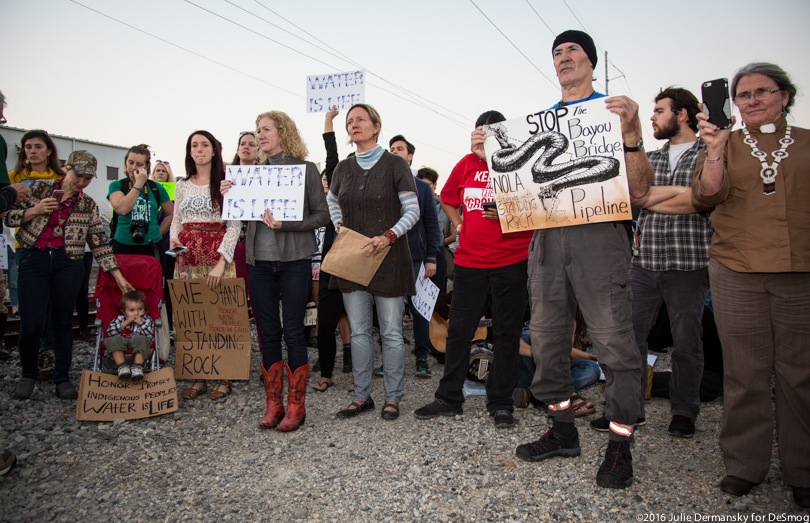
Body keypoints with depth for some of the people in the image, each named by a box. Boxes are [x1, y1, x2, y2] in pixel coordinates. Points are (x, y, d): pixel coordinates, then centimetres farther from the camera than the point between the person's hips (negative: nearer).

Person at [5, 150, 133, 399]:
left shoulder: (88, 205, 7)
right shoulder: (39, 188, 5)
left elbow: (99, 243, 6)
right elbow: (9, 216, 7)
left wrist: (118, 275, 1)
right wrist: (35, 211, -12)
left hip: (68, 263, 1)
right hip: (34, 260, -1)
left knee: (63, 321, 4)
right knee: (31, 323, -5)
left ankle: (62, 377, 18)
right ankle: (28, 373, 21)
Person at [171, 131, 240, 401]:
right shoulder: (182, 186, 15)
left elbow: (234, 225, -4)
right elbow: (176, 221, 20)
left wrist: (221, 261, -15)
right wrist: (173, 239, -4)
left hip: (217, 255, -4)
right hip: (188, 256, 4)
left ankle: (223, 377, 5)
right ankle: (198, 377, 11)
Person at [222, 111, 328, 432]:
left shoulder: (305, 169, 0)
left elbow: (322, 215, -4)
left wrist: (286, 225, -17)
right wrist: (229, 196, -3)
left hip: (294, 260, -4)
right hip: (260, 260, 4)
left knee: (293, 331, 0)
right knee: (268, 332, 9)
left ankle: (295, 406, 12)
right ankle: (273, 404, 20)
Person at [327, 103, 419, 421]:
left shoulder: (395, 165, -4)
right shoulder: (343, 168, 9)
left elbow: (413, 210, -7)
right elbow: (332, 200, 27)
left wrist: (389, 237, -19)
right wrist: (339, 226, 8)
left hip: (388, 259, -4)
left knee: (391, 332, 3)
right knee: (359, 332, 10)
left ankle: (392, 398, 17)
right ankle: (362, 396, 22)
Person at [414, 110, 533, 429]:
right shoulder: (467, 164, 8)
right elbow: (447, 200, 22)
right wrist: (458, 225, 9)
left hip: (511, 261, -3)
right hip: (469, 259, 4)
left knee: (506, 333, 6)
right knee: (458, 330, 7)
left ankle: (500, 403, 18)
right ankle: (449, 398, 21)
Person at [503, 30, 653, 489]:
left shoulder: (612, 109, 6)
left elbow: (640, 190, -3)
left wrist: (631, 133, -17)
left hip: (598, 232, -5)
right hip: (547, 234, 5)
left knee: (613, 340, -5)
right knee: (547, 337, 8)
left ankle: (620, 444, 9)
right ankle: (564, 430, 24)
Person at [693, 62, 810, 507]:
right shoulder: (726, 144, 11)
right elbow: (707, 195, -4)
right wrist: (715, 149, -16)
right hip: (737, 274, -1)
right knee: (745, 374, 3)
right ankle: (744, 466, 16)